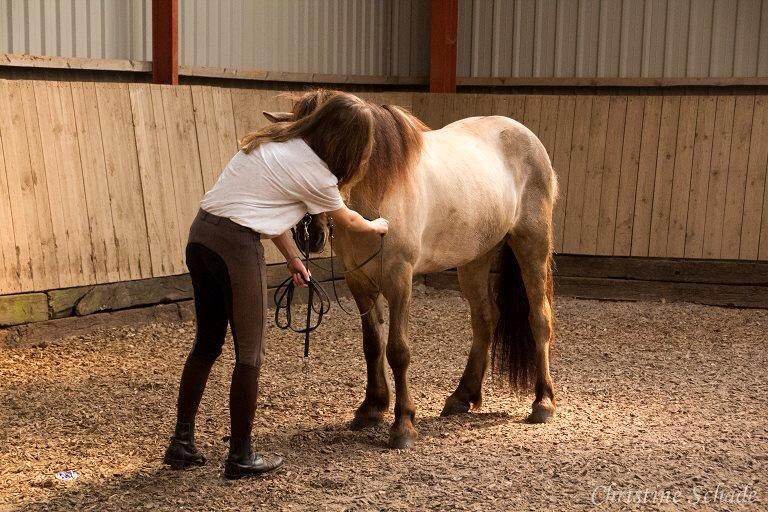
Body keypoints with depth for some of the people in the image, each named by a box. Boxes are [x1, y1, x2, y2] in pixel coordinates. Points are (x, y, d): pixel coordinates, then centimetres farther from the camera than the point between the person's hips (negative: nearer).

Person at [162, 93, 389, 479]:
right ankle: (240, 456, 13)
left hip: (201, 234, 8)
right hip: (237, 245, -8)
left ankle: (181, 443, 24)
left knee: (207, 343, 18)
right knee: (249, 353, 5)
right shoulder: (314, 172, -8)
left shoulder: (275, 140, 13)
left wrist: (292, 258, 26)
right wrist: (375, 226, 32)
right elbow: (345, 220, 11)